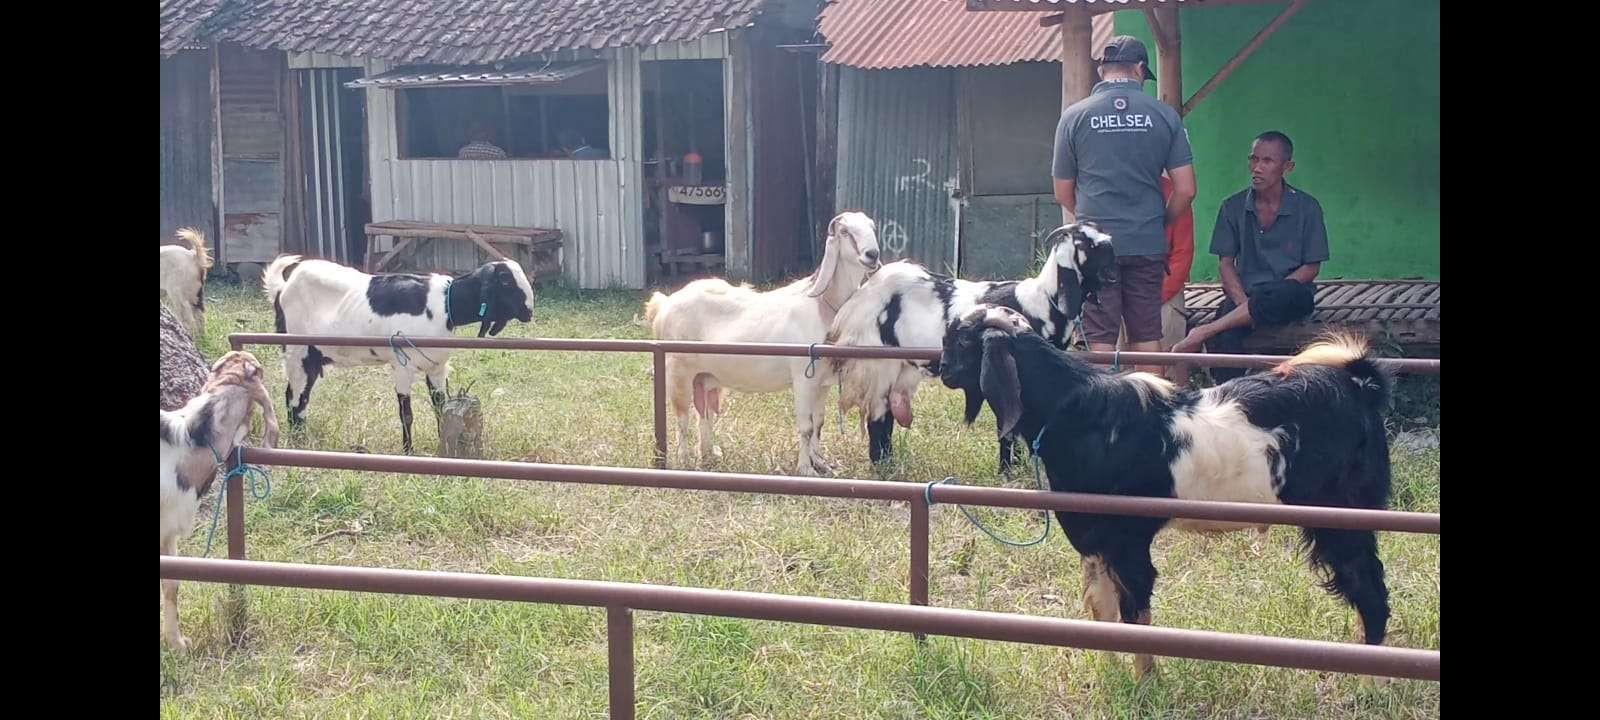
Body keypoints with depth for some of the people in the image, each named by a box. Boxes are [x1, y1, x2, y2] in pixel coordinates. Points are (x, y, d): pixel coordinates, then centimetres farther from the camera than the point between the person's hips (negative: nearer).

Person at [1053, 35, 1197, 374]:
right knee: (1147, 337, 10)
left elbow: (1063, 193, 6)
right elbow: (1186, 190, 0)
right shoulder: (1164, 115, 0)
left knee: (1101, 340, 2)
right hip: (1148, 245, 1)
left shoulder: (1074, 117, -1)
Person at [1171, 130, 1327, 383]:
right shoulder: (1233, 207, 7)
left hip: (1292, 296, -1)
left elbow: (1311, 267, 1)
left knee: (1288, 294, -40)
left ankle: (1204, 332, -34)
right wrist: (1244, 302, -14)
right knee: (1225, 336, -33)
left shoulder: (1307, 207, 2)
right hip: (1245, 294, 1)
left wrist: (1269, 296, -14)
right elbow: (1225, 263, 6)